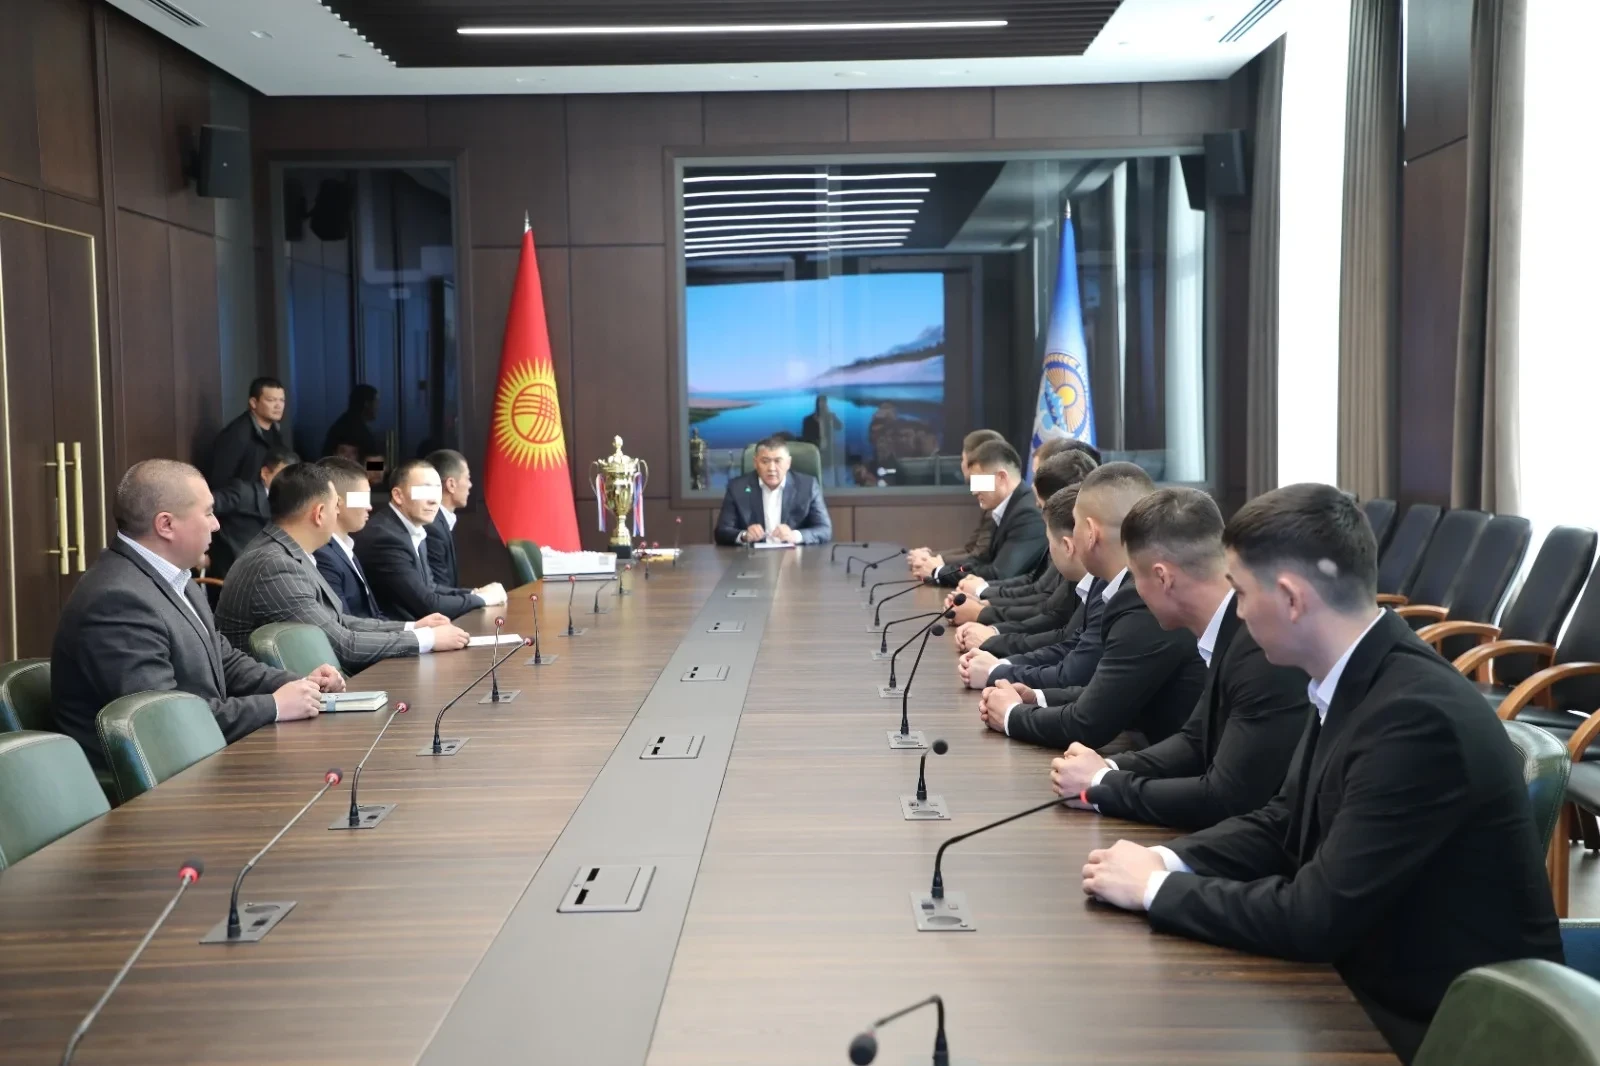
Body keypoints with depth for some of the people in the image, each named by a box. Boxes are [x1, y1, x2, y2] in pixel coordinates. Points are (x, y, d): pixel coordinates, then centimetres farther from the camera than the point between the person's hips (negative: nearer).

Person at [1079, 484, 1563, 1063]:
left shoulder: (1418, 716, -28)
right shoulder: (1351, 680, -1)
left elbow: (1316, 916, -27)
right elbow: (1285, 825, 10)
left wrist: (1157, 888, -16)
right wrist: (1168, 860, -6)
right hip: (1378, 984, 7)